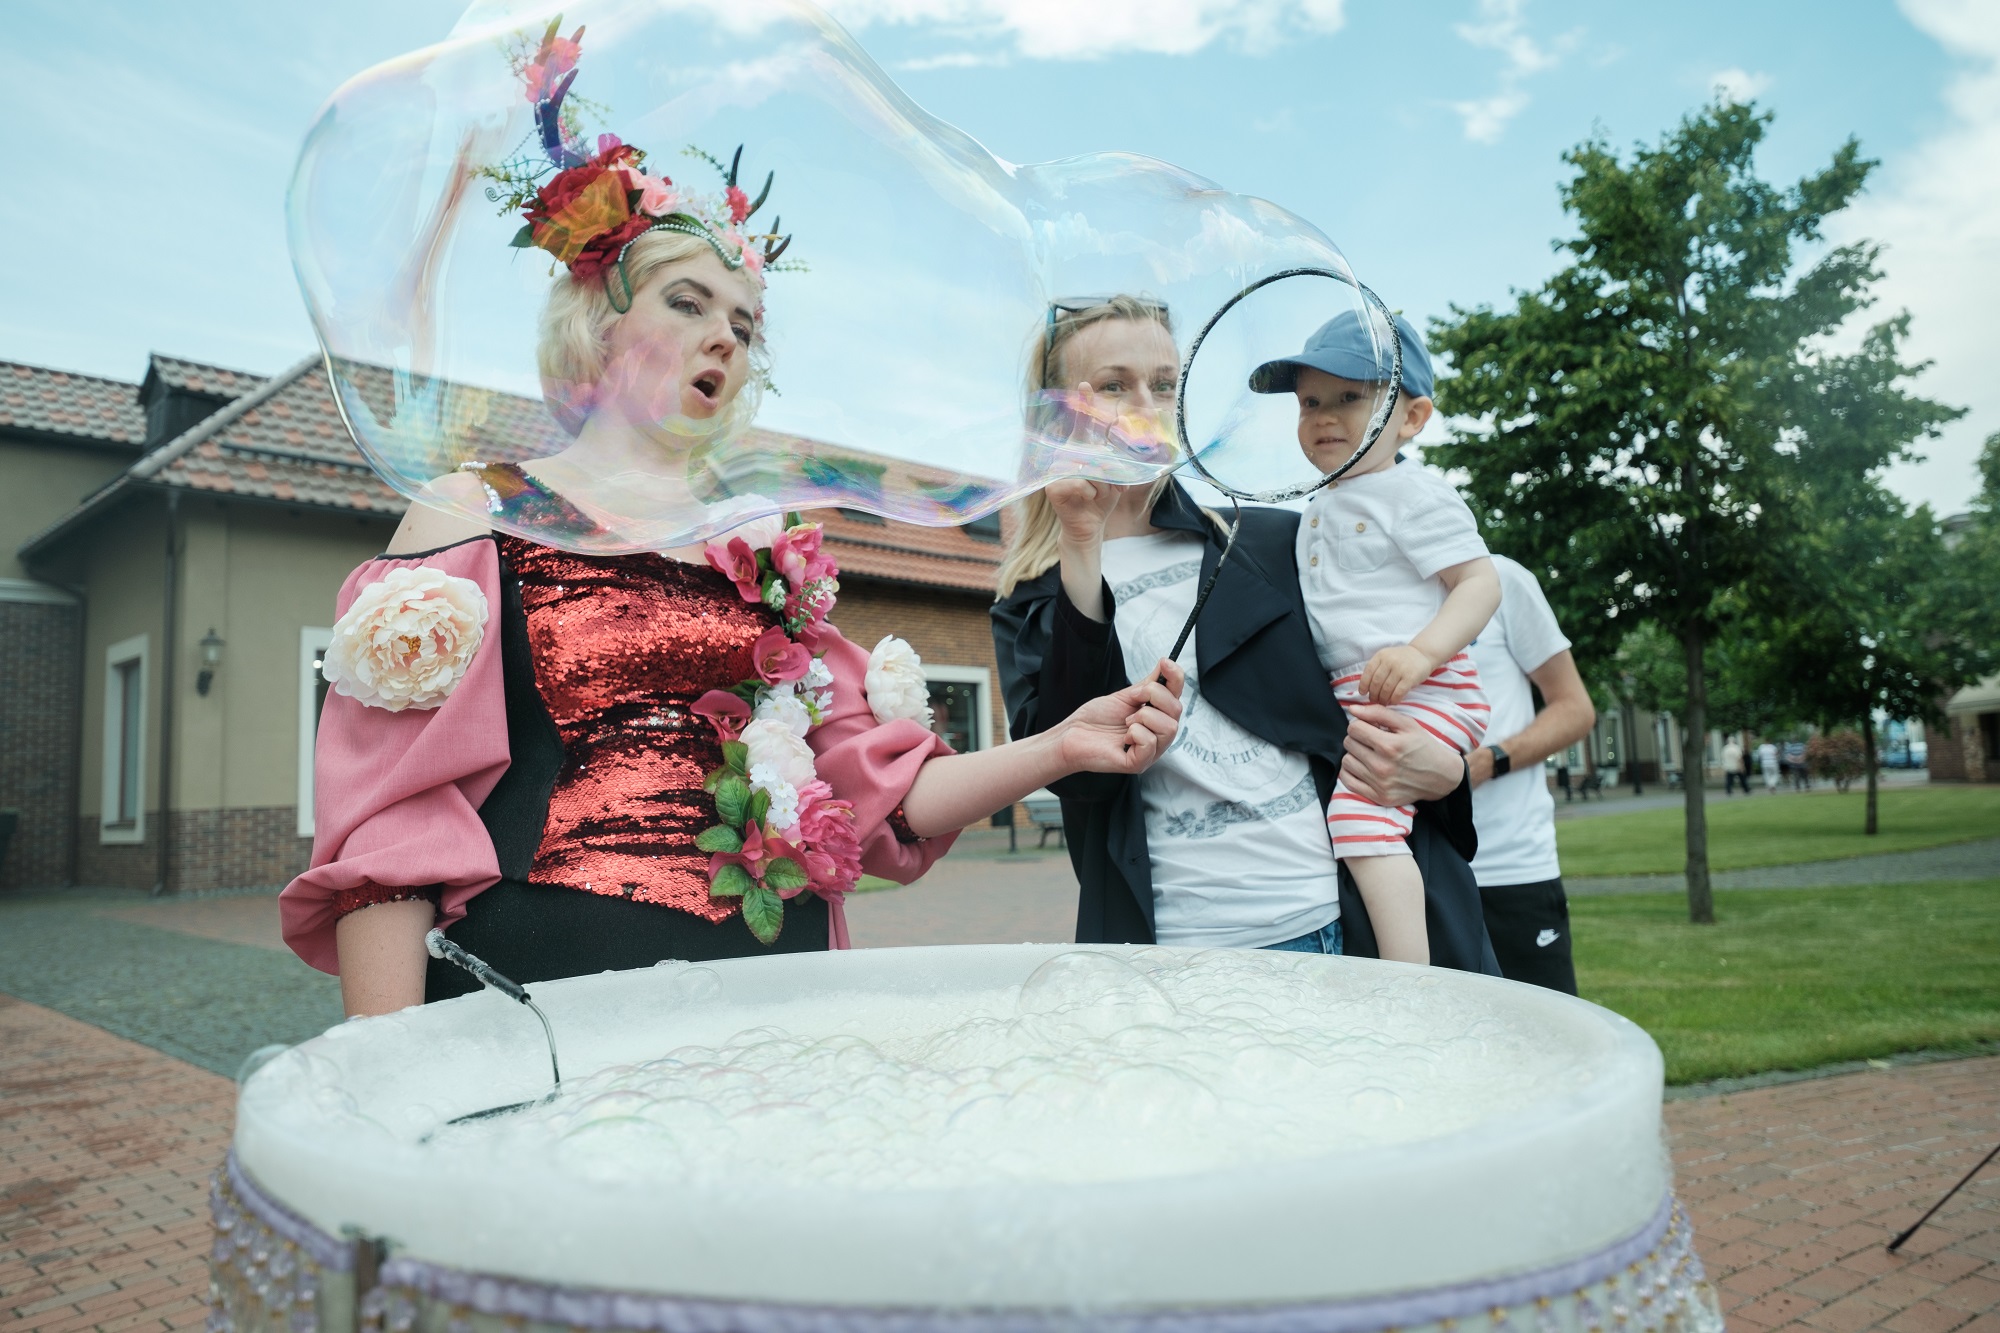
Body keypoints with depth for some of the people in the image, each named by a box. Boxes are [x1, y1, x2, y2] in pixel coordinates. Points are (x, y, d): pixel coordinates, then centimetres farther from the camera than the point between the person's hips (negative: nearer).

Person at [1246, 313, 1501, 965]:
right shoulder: (1323, 504, 18)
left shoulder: (1414, 493, -7)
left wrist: (1421, 651, -27)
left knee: (1359, 808, -26)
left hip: (1417, 692, -10)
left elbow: (1480, 580, -13)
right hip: (1350, 694, 10)